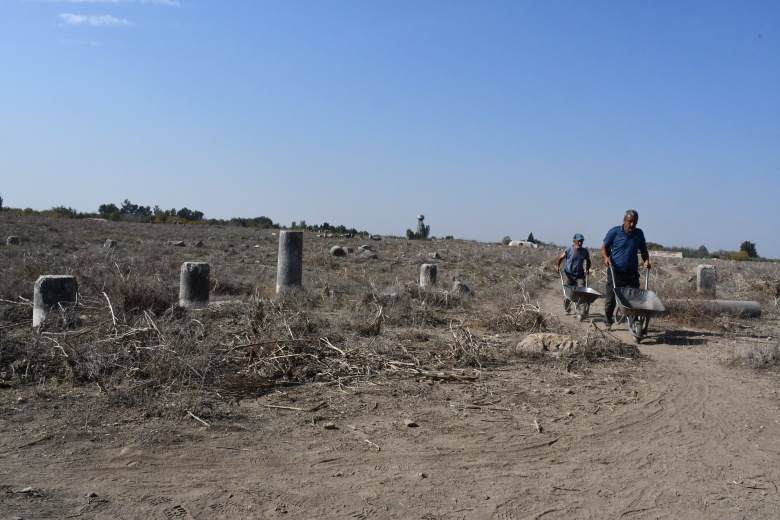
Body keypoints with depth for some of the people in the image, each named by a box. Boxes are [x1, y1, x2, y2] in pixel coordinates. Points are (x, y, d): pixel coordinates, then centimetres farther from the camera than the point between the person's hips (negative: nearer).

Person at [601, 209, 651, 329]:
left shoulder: (639, 233, 8)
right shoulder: (614, 232, -2)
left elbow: (643, 250, 19)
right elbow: (604, 247, 4)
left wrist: (646, 260, 0)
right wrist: (606, 257, -16)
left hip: (632, 274, 2)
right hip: (615, 273, -2)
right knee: (610, 300, 4)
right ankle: (608, 322, 24)